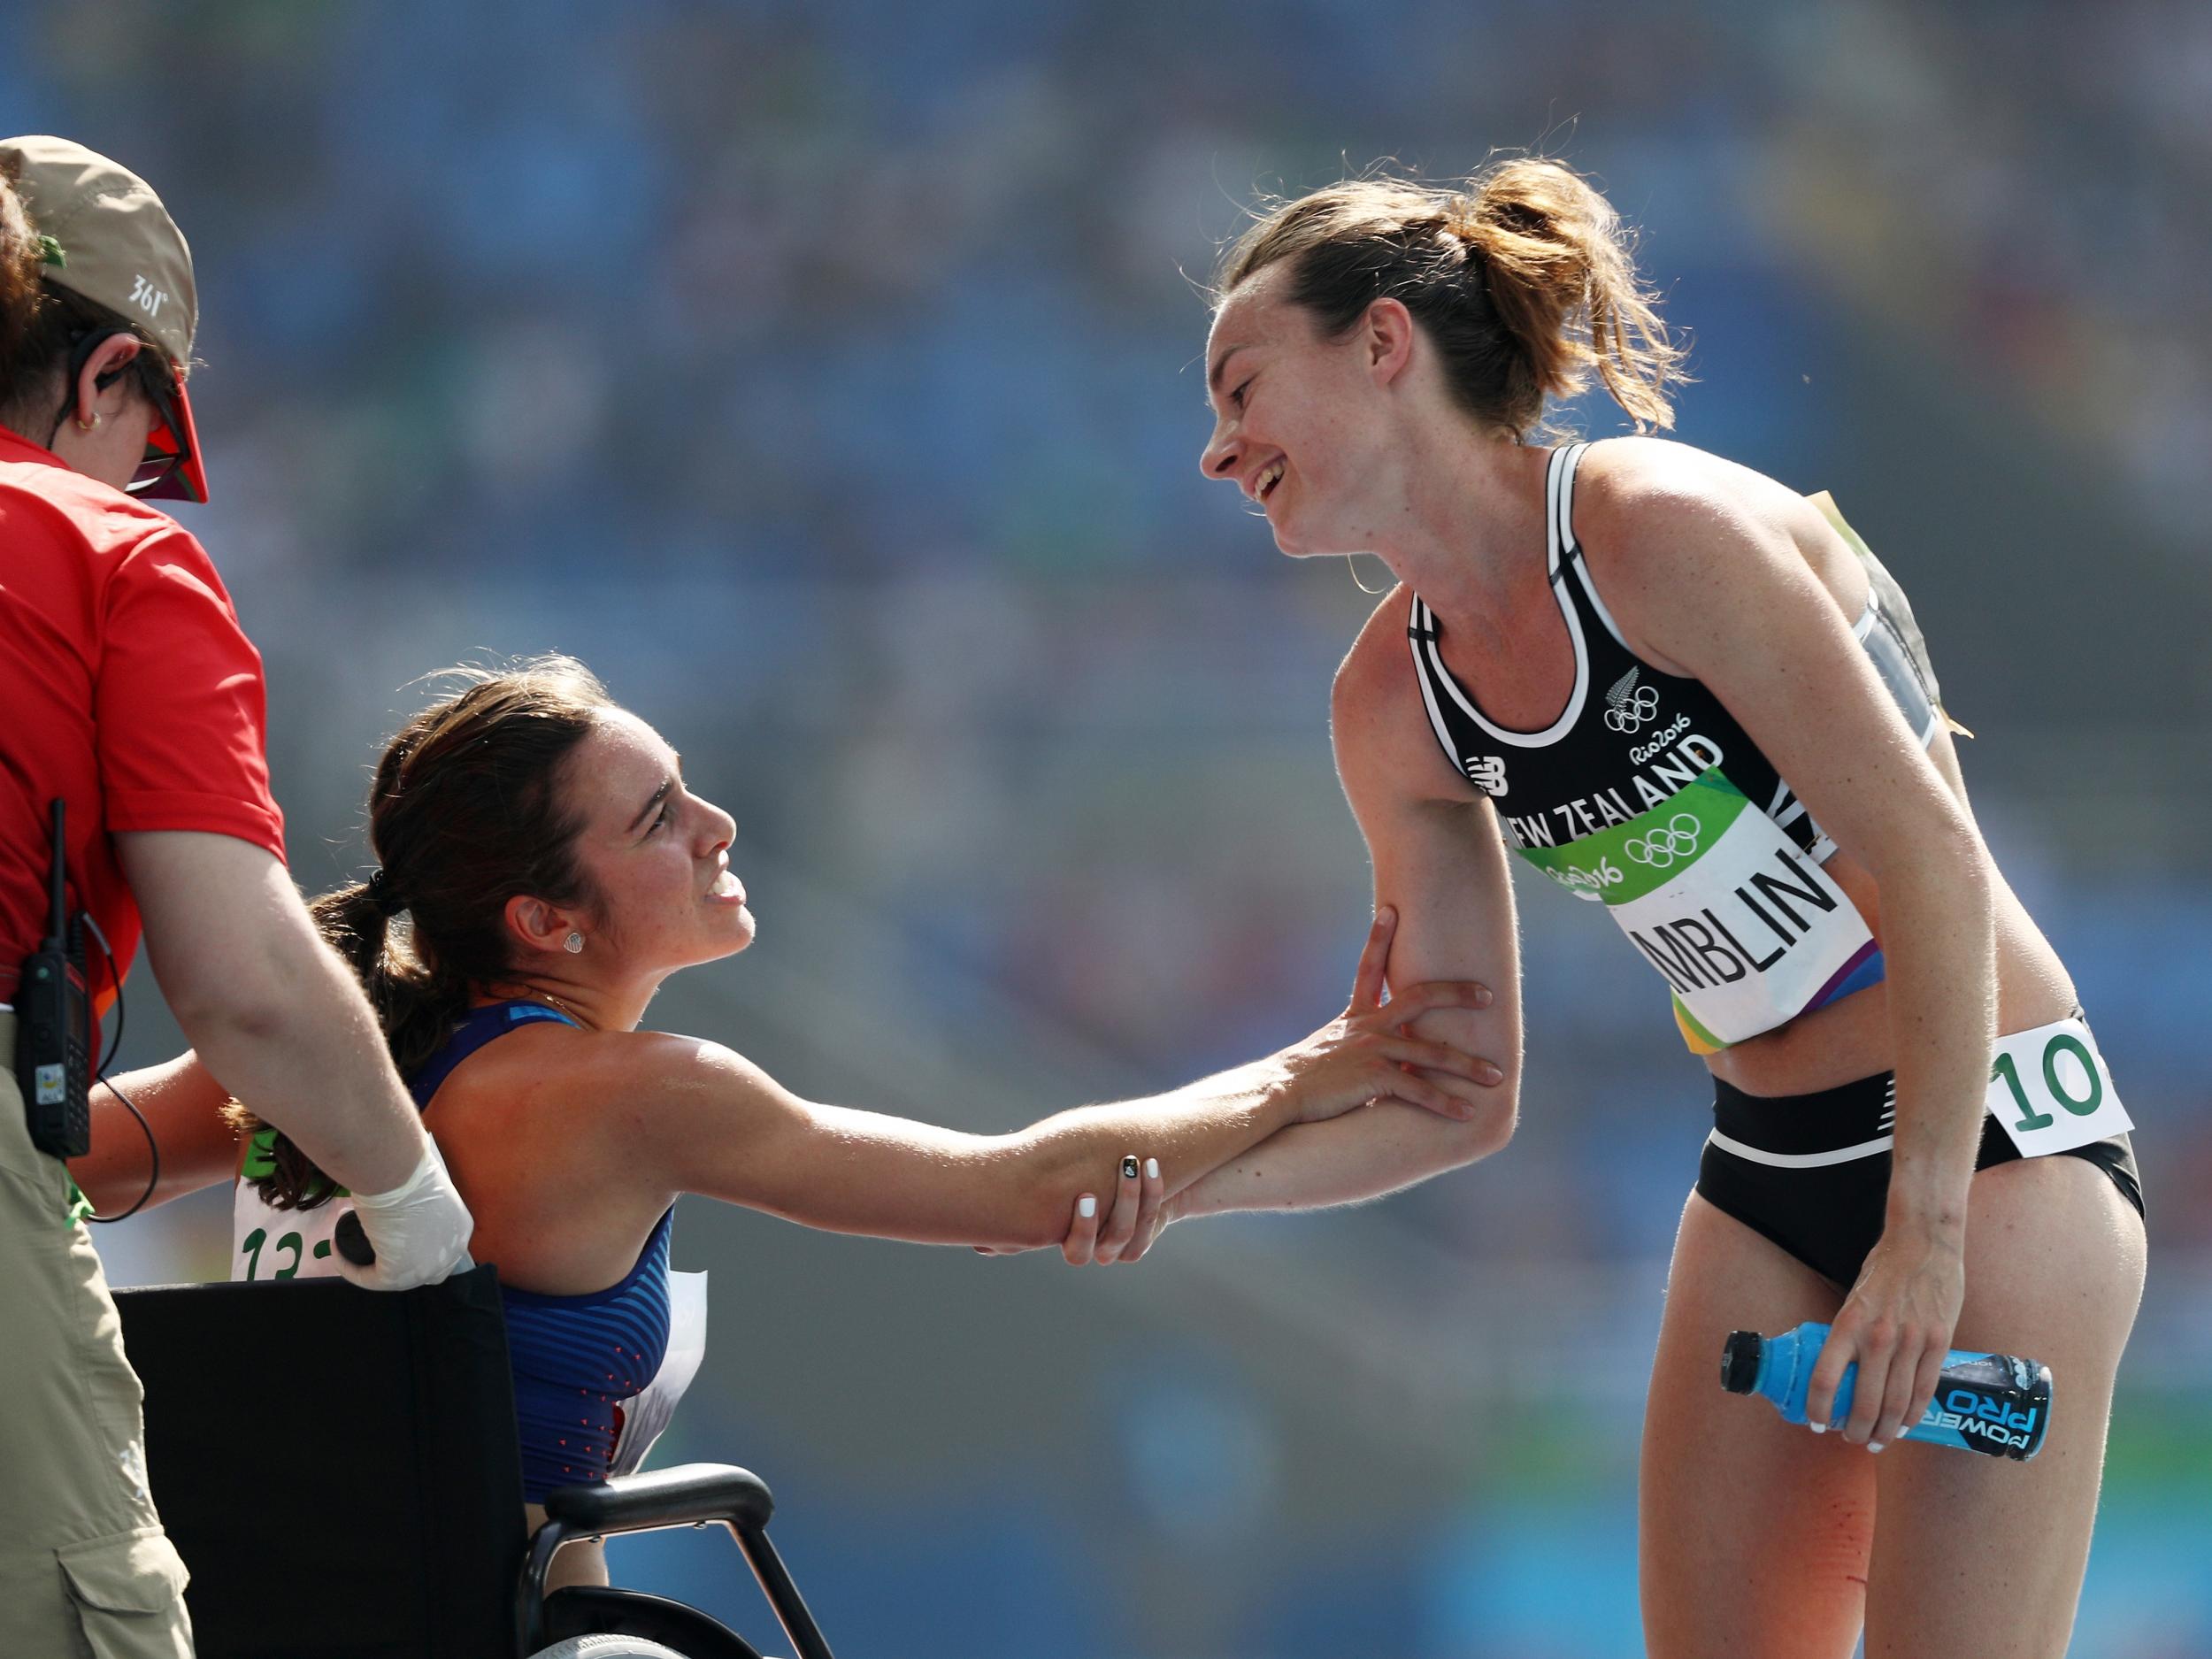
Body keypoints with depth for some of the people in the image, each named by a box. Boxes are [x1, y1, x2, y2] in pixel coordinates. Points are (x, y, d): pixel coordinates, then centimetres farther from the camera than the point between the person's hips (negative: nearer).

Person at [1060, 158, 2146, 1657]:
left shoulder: (1664, 532, -18)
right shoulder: (1396, 705, 5)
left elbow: (1934, 866, -19)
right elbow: (1456, 1099, 10)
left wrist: (1925, 1231, -20)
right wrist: (1178, 1178, -6)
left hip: (1988, 1137, -7)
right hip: (1768, 1174, 7)